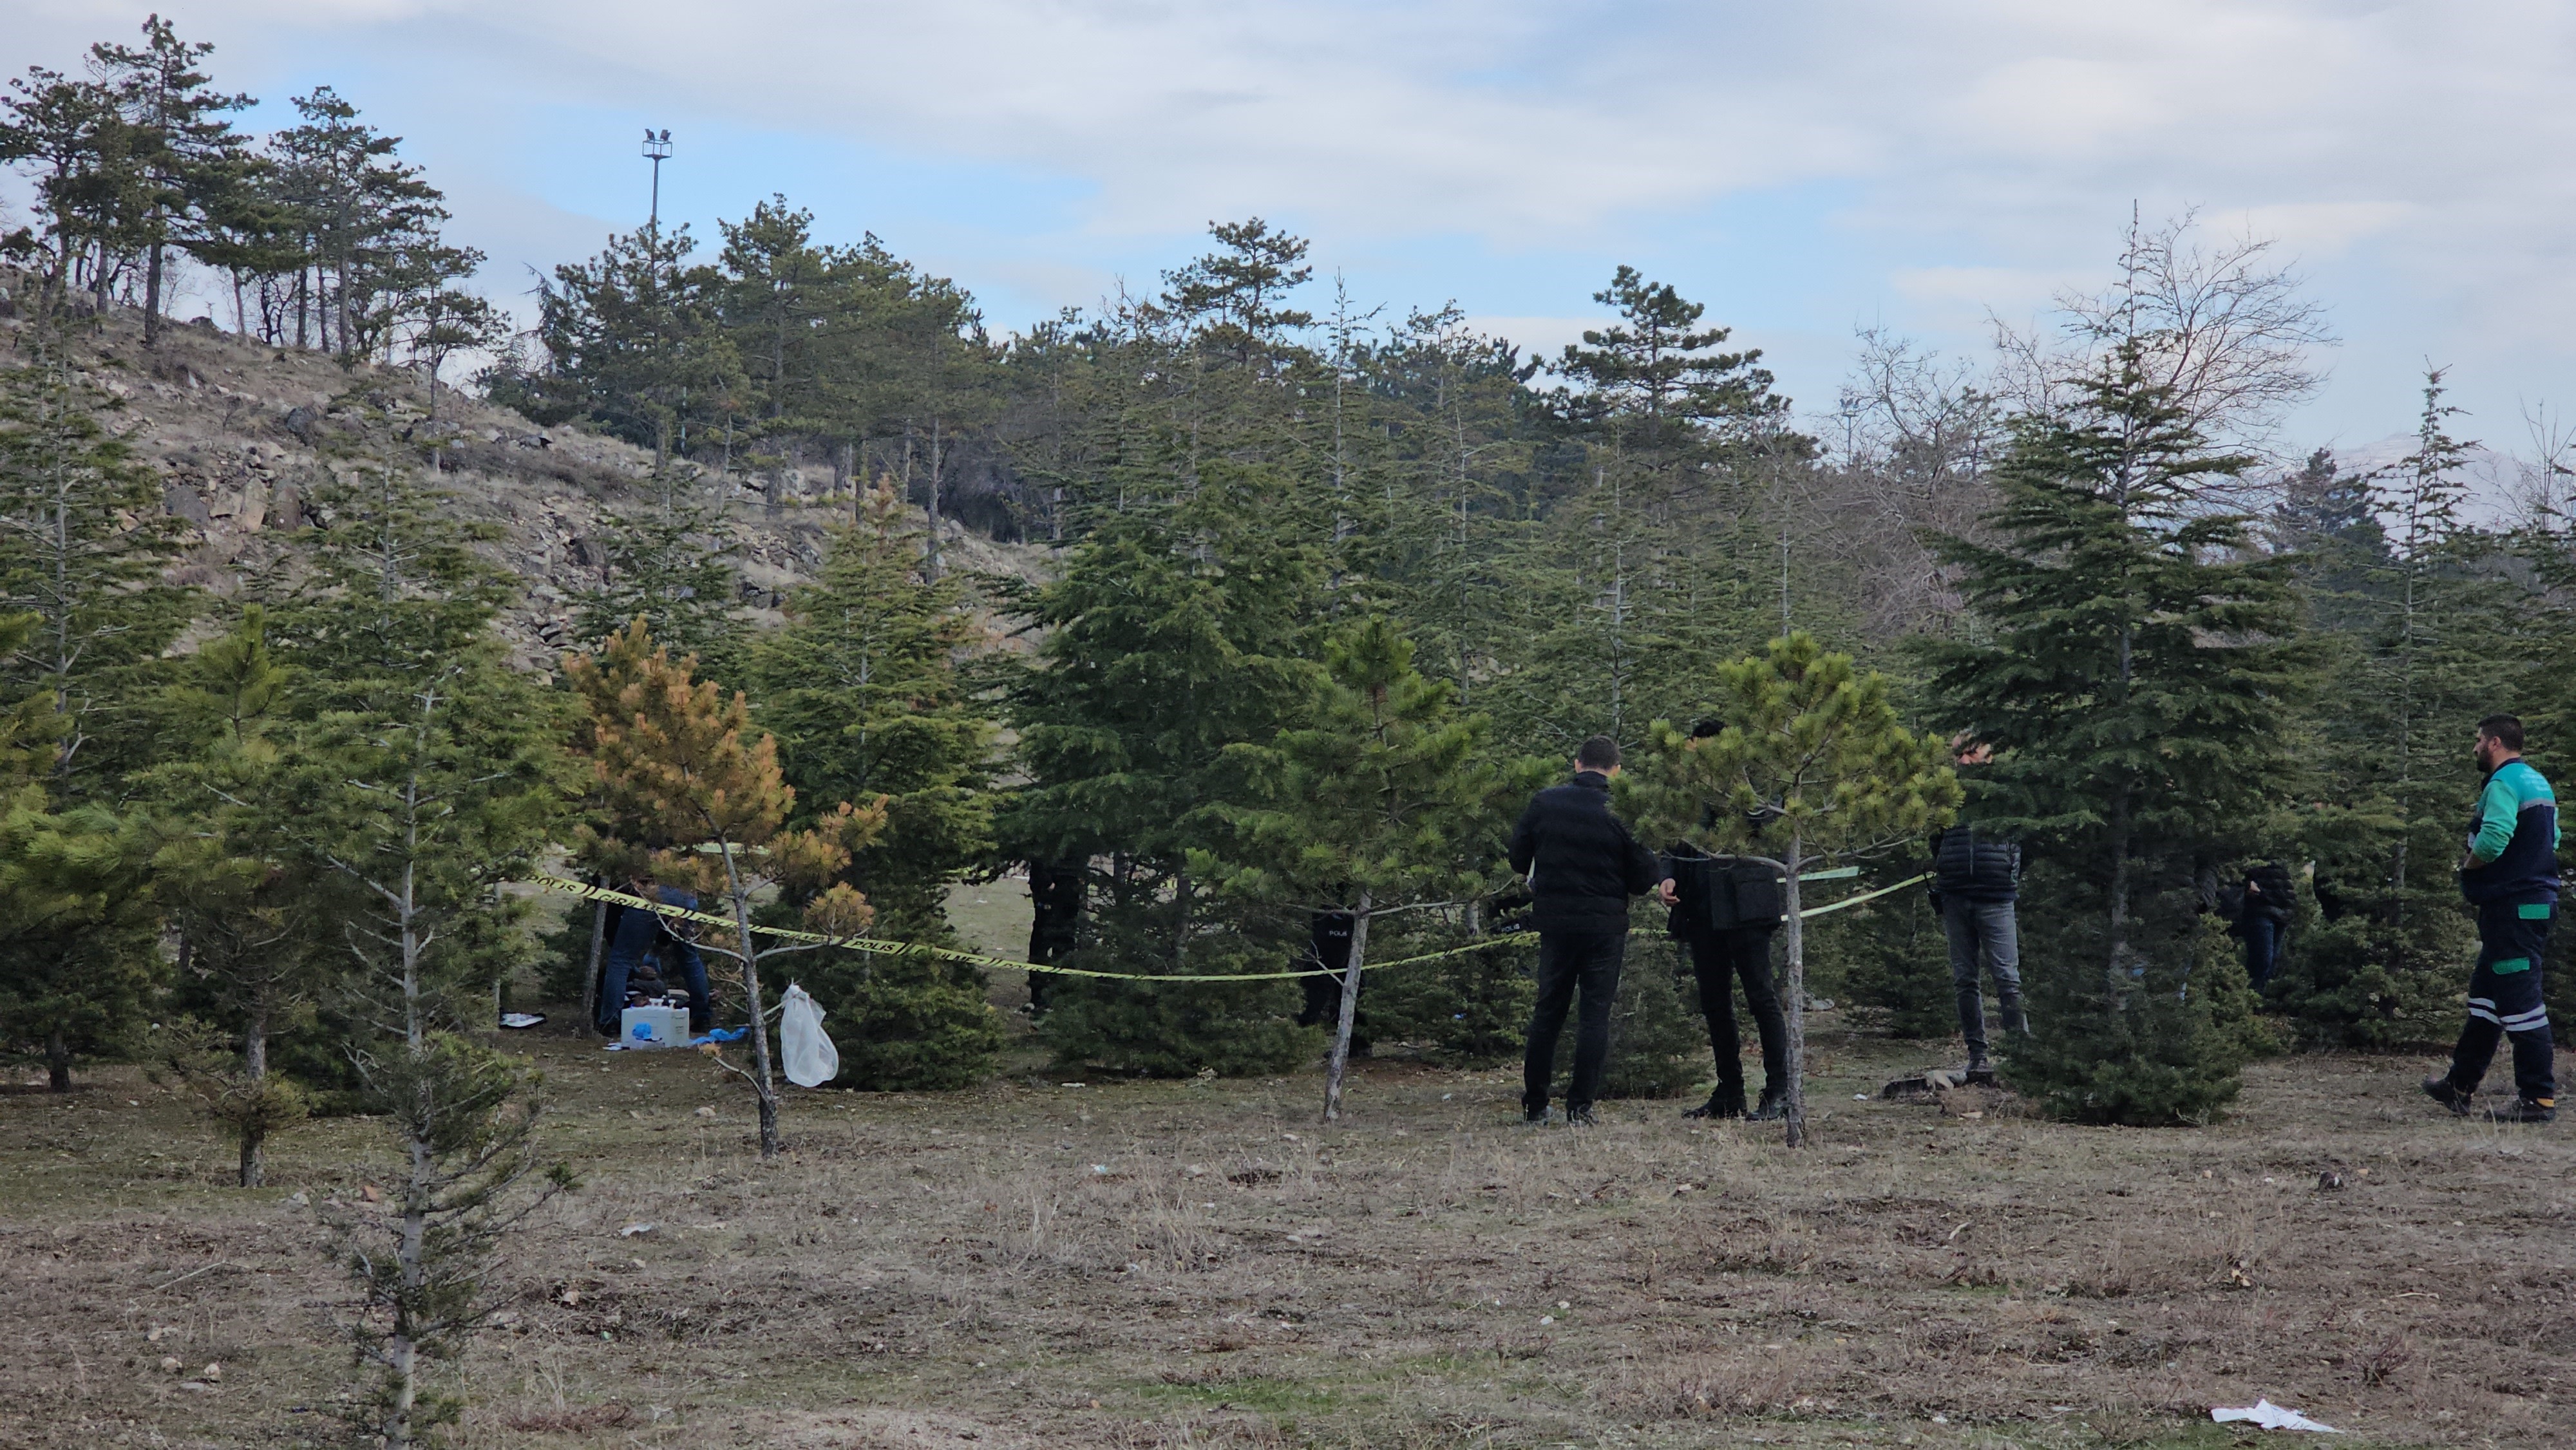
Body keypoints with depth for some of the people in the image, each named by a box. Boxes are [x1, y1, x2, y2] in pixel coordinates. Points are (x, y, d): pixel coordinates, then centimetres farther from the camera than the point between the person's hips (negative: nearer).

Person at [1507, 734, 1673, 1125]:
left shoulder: (1544, 803, -2)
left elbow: (1518, 858, 6)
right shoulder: (1620, 812, -9)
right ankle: (1580, 1105, -3)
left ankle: (1534, 1104, 14)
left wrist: (1535, 886, 25)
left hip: (1555, 920, 2)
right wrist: (1661, 883, 15)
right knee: (1596, 1012, 3)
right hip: (1605, 924, -2)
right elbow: (1640, 876, -6)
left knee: (1548, 1010, 12)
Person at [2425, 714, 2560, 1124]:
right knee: (2484, 994, 17)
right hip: (2537, 901, 10)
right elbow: (2552, 838, 23)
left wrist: (2468, 864, -8)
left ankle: (2538, 1098, -6)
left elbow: (2492, 840, -28)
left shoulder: (2503, 784, -16)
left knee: (2519, 1001, -7)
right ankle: (2460, 1086, 24)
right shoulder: (2539, 783, 16)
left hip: (2511, 907, -10)